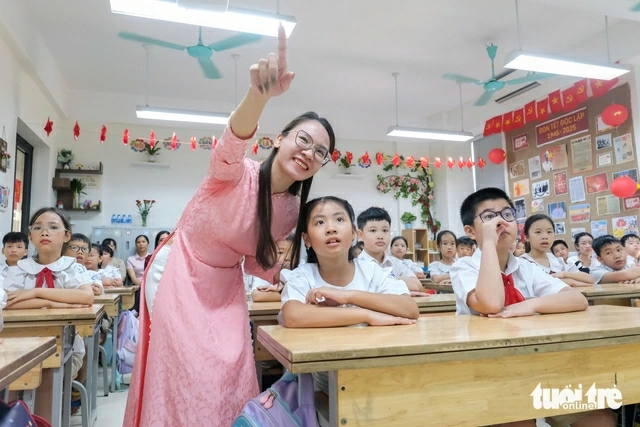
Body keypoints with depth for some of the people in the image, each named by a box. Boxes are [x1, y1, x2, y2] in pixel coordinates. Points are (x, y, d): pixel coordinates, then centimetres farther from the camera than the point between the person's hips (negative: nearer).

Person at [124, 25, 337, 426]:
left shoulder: (291, 211, -6)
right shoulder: (237, 173, -23)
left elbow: (256, 261, 4)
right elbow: (232, 143, -47)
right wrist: (259, 95, -66)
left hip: (226, 287, 5)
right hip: (181, 277, -5)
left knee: (230, 376, 8)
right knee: (187, 377, -1)